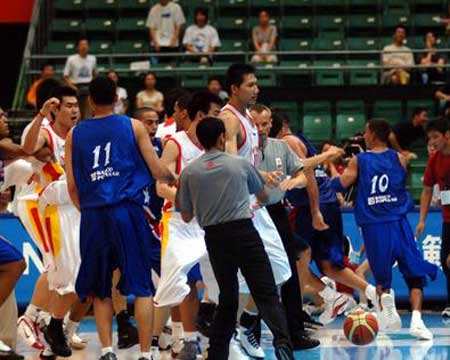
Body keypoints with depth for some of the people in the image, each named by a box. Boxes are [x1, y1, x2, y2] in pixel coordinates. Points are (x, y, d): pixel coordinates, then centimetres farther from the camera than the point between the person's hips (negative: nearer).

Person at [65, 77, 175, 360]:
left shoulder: (75, 134, 9)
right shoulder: (133, 126, 4)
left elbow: (72, 186, 8)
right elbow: (158, 171, 4)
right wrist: (173, 179, 25)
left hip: (92, 217, 2)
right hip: (127, 211, -2)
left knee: (100, 290, 13)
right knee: (142, 287, 4)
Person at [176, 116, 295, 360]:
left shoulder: (189, 172, 4)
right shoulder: (240, 164, 3)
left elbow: (186, 216, 10)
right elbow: (263, 196, 21)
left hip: (214, 237, 2)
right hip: (244, 232, -2)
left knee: (228, 299, 17)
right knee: (266, 293, -7)